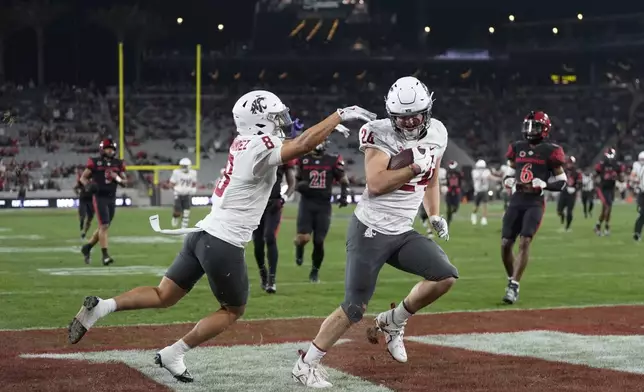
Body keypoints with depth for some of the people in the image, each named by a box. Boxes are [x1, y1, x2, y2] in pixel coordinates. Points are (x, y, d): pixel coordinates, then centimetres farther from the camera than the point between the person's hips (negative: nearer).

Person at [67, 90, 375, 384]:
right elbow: (304, 144, -23)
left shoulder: (243, 143, 12)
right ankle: (173, 354, 10)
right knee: (233, 310, 14)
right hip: (224, 244, -8)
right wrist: (340, 115, -16)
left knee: (164, 296, 14)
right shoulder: (261, 148, -14)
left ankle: (101, 306, -3)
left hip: (201, 234, 8)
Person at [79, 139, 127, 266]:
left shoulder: (118, 164, 8)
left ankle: (87, 248, 29)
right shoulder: (95, 162, -4)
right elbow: (83, 177, 3)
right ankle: (105, 255, -11)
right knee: (104, 226, -13)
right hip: (99, 197, -5)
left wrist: (118, 179, -8)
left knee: (104, 227, 11)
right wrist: (88, 185, -16)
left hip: (112, 198, 5)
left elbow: (125, 182, 13)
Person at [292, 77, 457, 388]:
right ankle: (306, 364, 7)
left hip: (403, 233, 6)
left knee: (445, 277, -12)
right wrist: (414, 167, -25)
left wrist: (435, 215, 16)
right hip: (370, 230, -6)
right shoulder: (380, 134, -15)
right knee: (355, 308, -8)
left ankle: (392, 322, 9)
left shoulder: (436, 133, 5)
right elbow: (375, 184, -25)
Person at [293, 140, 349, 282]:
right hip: (306, 202, 0)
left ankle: (315, 270, 21)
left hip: (324, 205, 0)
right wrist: (300, 185, -11)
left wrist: (343, 196, -7)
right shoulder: (302, 159, 3)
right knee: (303, 237, -15)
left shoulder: (333, 160, 1)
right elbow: (295, 181, 12)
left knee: (318, 241, -1)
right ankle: (299, 248, 23)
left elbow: (344, 180, 9)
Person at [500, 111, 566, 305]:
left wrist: (544, 184, -17)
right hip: (516, 200, 4)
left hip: (535, 203, -4)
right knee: (505, 244, -1)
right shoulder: (517, 147, 11)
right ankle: (511, 279, 21)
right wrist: (509, 180, 0)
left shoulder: (550, 151, -2)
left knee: (524, 242, -18)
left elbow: (562, 182, 1)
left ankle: (514, 286, -16)